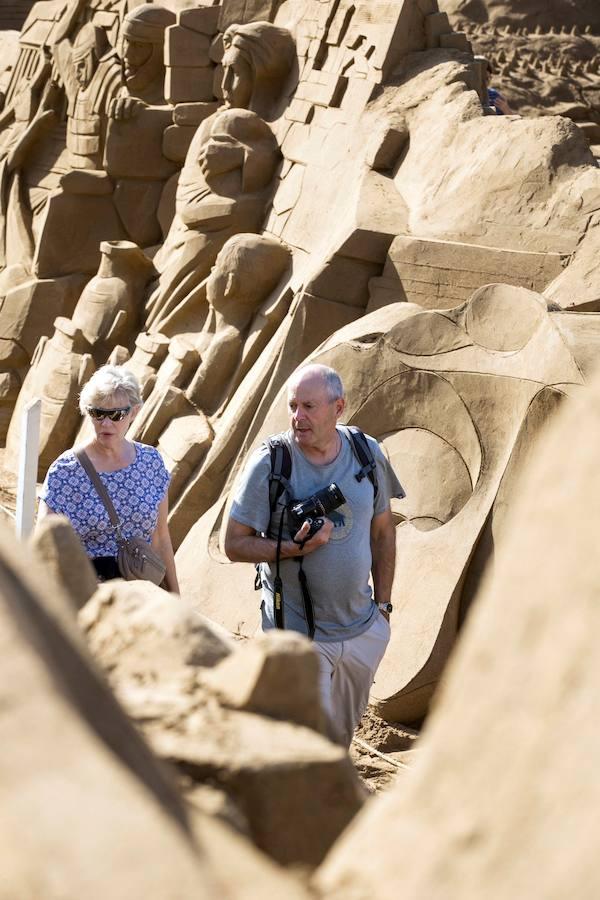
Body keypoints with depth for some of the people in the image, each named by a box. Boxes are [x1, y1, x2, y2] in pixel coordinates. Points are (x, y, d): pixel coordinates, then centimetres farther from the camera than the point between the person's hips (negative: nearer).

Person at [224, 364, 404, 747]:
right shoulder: (269, 461, -13)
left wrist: (383, 604, 10)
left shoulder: (368, 454, -2)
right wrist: (295, 548, -23)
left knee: (344, 733, 17)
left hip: (363, 629, 4)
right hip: (297, 631, -4)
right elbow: (235, 544, -9)